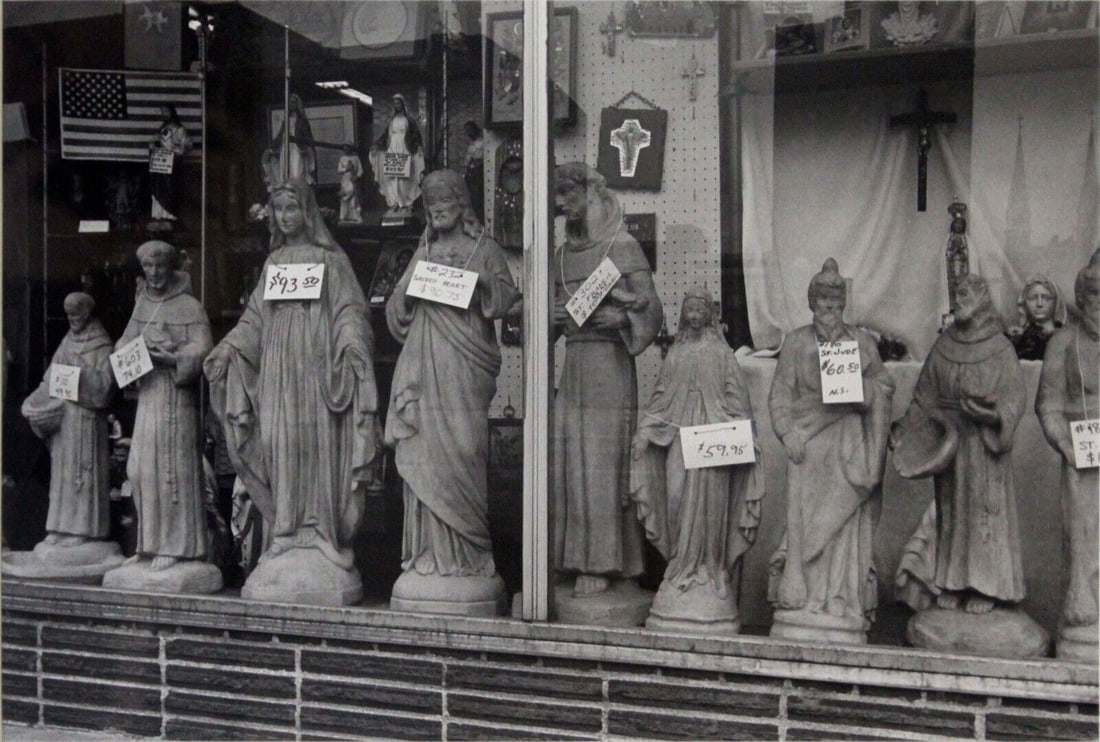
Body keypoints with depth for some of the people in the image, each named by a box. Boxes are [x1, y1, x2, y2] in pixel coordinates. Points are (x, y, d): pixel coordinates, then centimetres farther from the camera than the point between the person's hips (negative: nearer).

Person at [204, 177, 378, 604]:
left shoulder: (330, 259, 4)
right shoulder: (273, 262, 19)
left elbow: (349, 310, -5)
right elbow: (255, 318, 17)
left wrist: (352, 344, -23)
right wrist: (227, 349, 3)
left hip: (316, 370, -5)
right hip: (277, 370, 5)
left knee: (317, 449, -7)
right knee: (281, 451, 1)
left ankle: (321, 544, -3)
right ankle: (289, 540, 6)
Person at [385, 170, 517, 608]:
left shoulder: (483, 248, 8)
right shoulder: (423, 252, 19)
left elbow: (507, 296, -1)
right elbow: (396, 310, 15)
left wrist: (476, 278, -15)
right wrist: (414, 285, -4)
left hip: (464, 365, -4)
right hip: (424, 363, 4)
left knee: (460, 453, -7)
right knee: (423, 454, -1)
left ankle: (465, 552, 0)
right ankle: (430, 551, 4)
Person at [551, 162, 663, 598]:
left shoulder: (622, 247, -2)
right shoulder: (563, 253, 18)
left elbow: (652, 307, -7)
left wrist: (621, 318, -25)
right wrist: (553, 317, 1)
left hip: (609, 362, -6)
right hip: (572, 362, 6)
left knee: (601, 463, -5)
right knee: (567, 461, 4)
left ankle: (601, 565, 3)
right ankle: (573, 559, 13)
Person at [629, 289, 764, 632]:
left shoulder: (721, 353, 5)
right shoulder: (675, 353, 15)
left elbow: (737, 398, 0)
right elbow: (660, 395, 15)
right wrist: (645, 431, 5)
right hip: (678, 437, 3)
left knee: (708, 504, -4)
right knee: (677, 501, 0)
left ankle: (709, 572, 5)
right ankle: (683, 569, 11)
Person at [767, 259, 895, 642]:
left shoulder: (861, 342, 11)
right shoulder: (796, 342, 8)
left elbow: (885, 387, 11)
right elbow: (779, 393, 5)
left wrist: (858, 390, -9)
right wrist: (788, 432, -8)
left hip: (849, 445, 1)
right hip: (808, 443, 0)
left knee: (846, 524, -2)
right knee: (805, 521, -4)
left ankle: (843, 603, 3)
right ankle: (802, 601, 2)